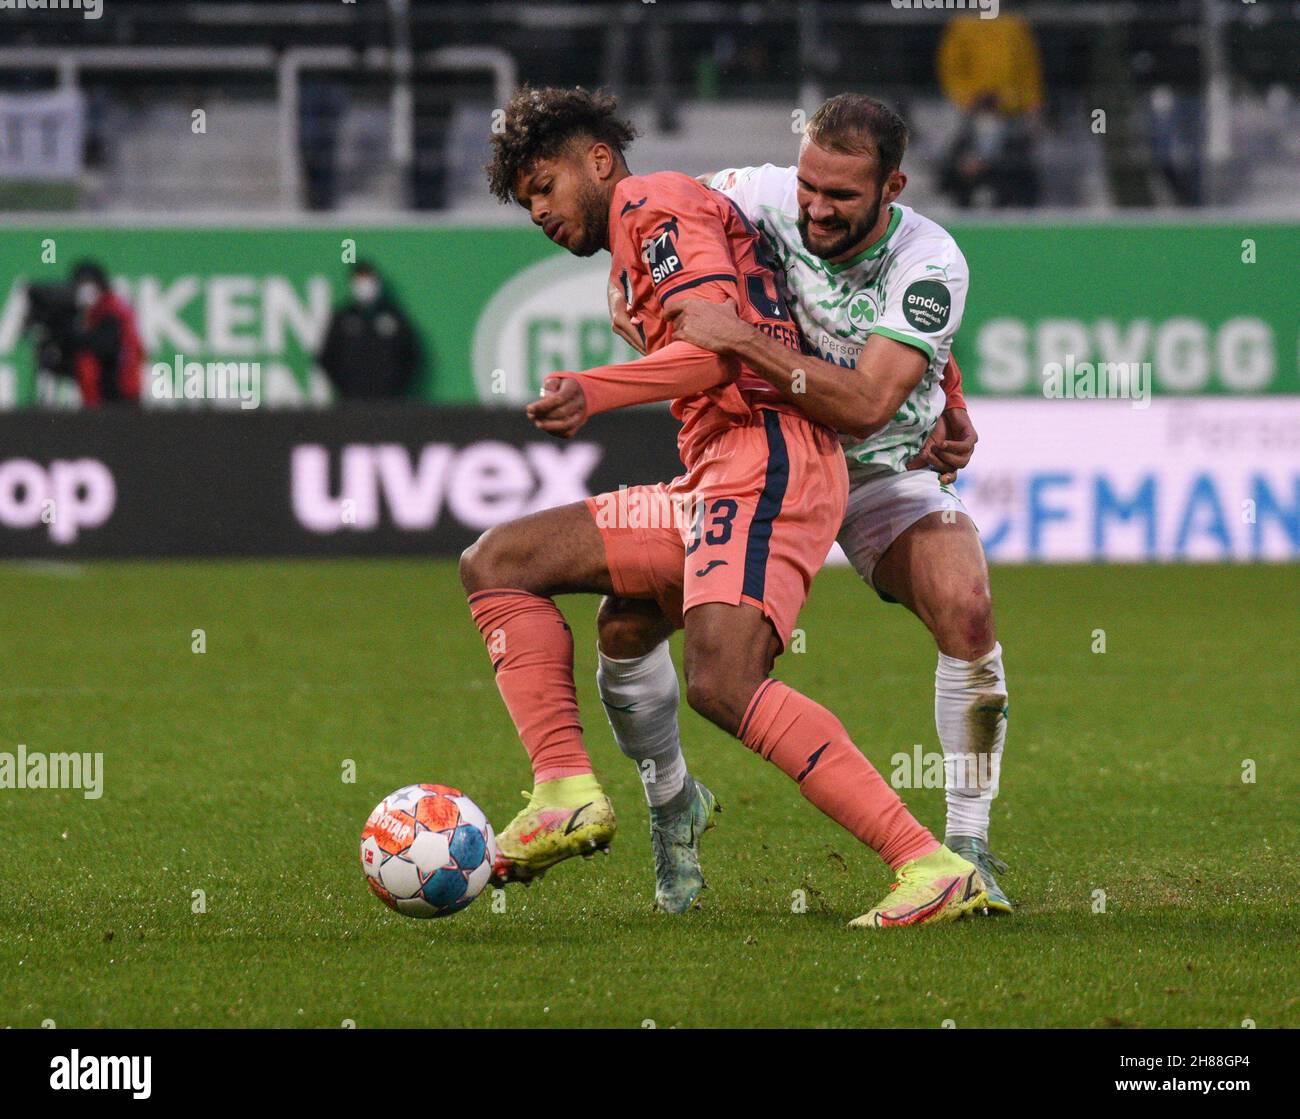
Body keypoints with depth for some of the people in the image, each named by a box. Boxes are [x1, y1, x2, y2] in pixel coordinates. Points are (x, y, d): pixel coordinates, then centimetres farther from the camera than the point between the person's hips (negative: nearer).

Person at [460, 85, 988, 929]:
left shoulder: (655, 204, 2)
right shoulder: (634, 257, 32)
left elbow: (721, 347, -13)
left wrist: (597, 392, -22)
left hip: (767, 457, -10)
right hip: (707, 485, 10)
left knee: (722, 682, -29)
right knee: (498, 563, 8)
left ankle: (931, 867, -34)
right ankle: (567, 794, -7)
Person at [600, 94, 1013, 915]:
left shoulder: (931, 265, -27)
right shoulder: (770, 197, -18)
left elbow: (864, 404, -39)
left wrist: (741, 341, -44)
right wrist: (626, 287, -16)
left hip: (888, 473, -3)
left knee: (965, 609, -31)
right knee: (625, 623, -14)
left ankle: (967, 849, -17)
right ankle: (673, 812, 14)